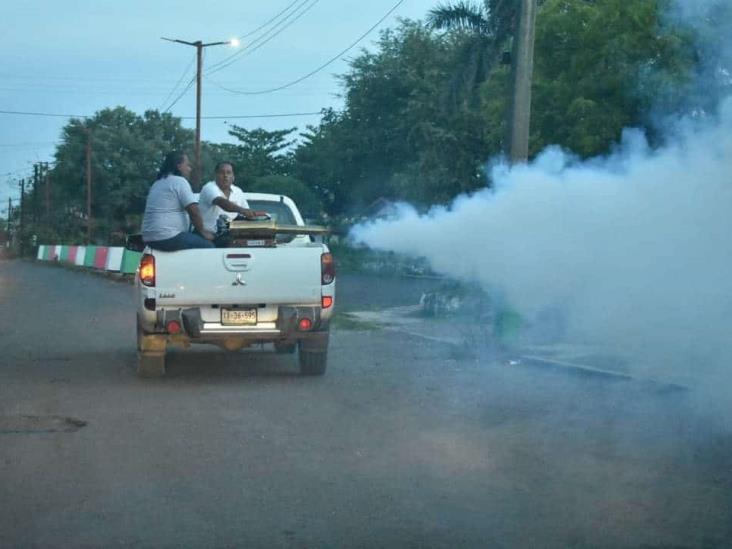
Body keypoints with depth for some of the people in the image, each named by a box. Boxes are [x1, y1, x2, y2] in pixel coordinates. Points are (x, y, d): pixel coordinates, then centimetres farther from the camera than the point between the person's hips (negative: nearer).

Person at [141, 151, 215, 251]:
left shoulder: (157, 183, 22)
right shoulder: (180, 181, -7)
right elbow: (193, 211, -14)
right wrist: (203, 231, -1)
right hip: (168, 238, -10)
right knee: (208, 246, -4)